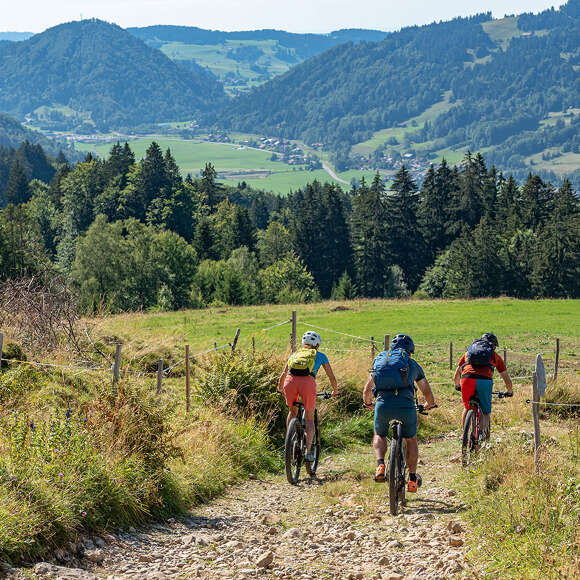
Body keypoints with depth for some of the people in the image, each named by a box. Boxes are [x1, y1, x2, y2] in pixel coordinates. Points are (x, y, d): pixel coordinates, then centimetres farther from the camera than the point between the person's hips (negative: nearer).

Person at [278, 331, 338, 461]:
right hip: (308, 382, -2)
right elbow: (331, 377, 27)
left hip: (291, 381, 2)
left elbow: (283, 375, 38)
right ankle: (308, 451, 1)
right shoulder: (320, 356, 25)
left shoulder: (295, 354, 31)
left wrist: (280, 389, 55)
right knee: (309, 419, 14)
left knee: (292, 412, 29)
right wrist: (335, 391, 43)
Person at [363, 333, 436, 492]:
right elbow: (429, 395, 28)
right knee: (411, 440, 24)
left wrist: (368, 404, 49)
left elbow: (366, 391, 29)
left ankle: (380, 464, 2)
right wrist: (429, 405, 50)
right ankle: (412, 478, 24)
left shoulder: (380, 359, 24)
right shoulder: (413, 364, 22)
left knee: (379, 436, 26)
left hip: (383, 404, 1)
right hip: (406, 404, 0)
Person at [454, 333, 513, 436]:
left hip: (467, 379, 2)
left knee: (467, 408, 24)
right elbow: (507, 380, 31)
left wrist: (457, 386, 58)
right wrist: (510, 392, 50)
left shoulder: (468, 353, 33)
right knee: (485, 411, 13)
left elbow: (456, 377, 39)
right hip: (485, 381, -2)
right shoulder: (495, 356, 28)